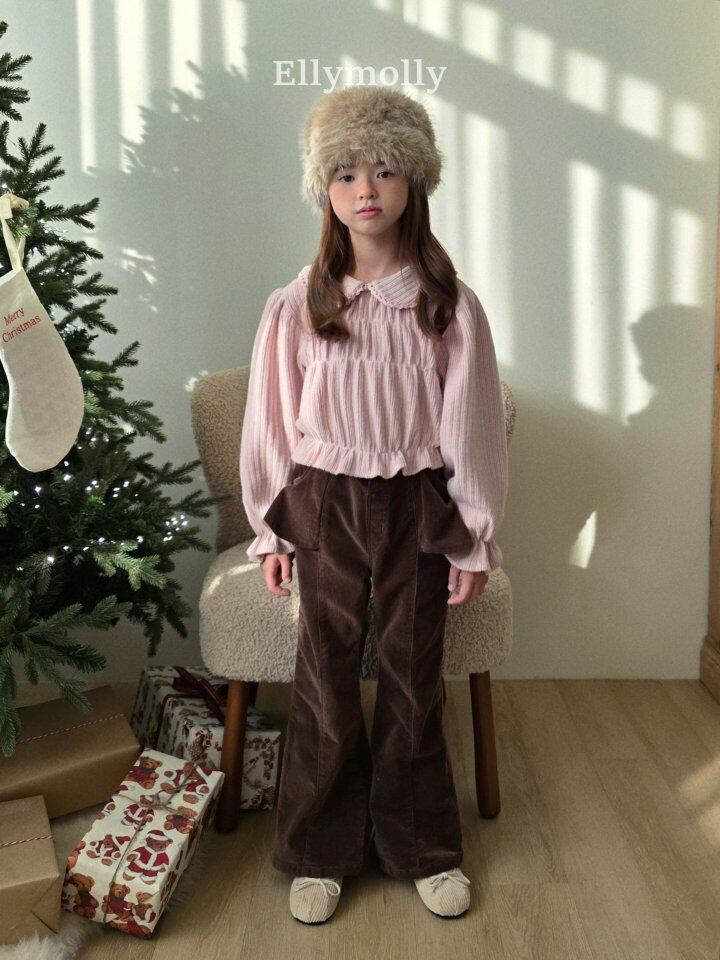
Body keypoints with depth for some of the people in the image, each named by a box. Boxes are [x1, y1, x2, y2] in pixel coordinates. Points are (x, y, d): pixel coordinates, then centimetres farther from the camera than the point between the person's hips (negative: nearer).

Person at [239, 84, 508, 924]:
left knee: (414, 679, 11)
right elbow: (272, 423, 2)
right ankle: (319, 853, 27)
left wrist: (475, 538, -1)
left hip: (417, 508, 0)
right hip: (325, 507, 0)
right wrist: (271, 531, 2)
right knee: (325, 680, 9)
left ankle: (423, 847, 30)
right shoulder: (297, 306, -4)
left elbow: (471, 424, -1)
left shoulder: (449, 305, -4)